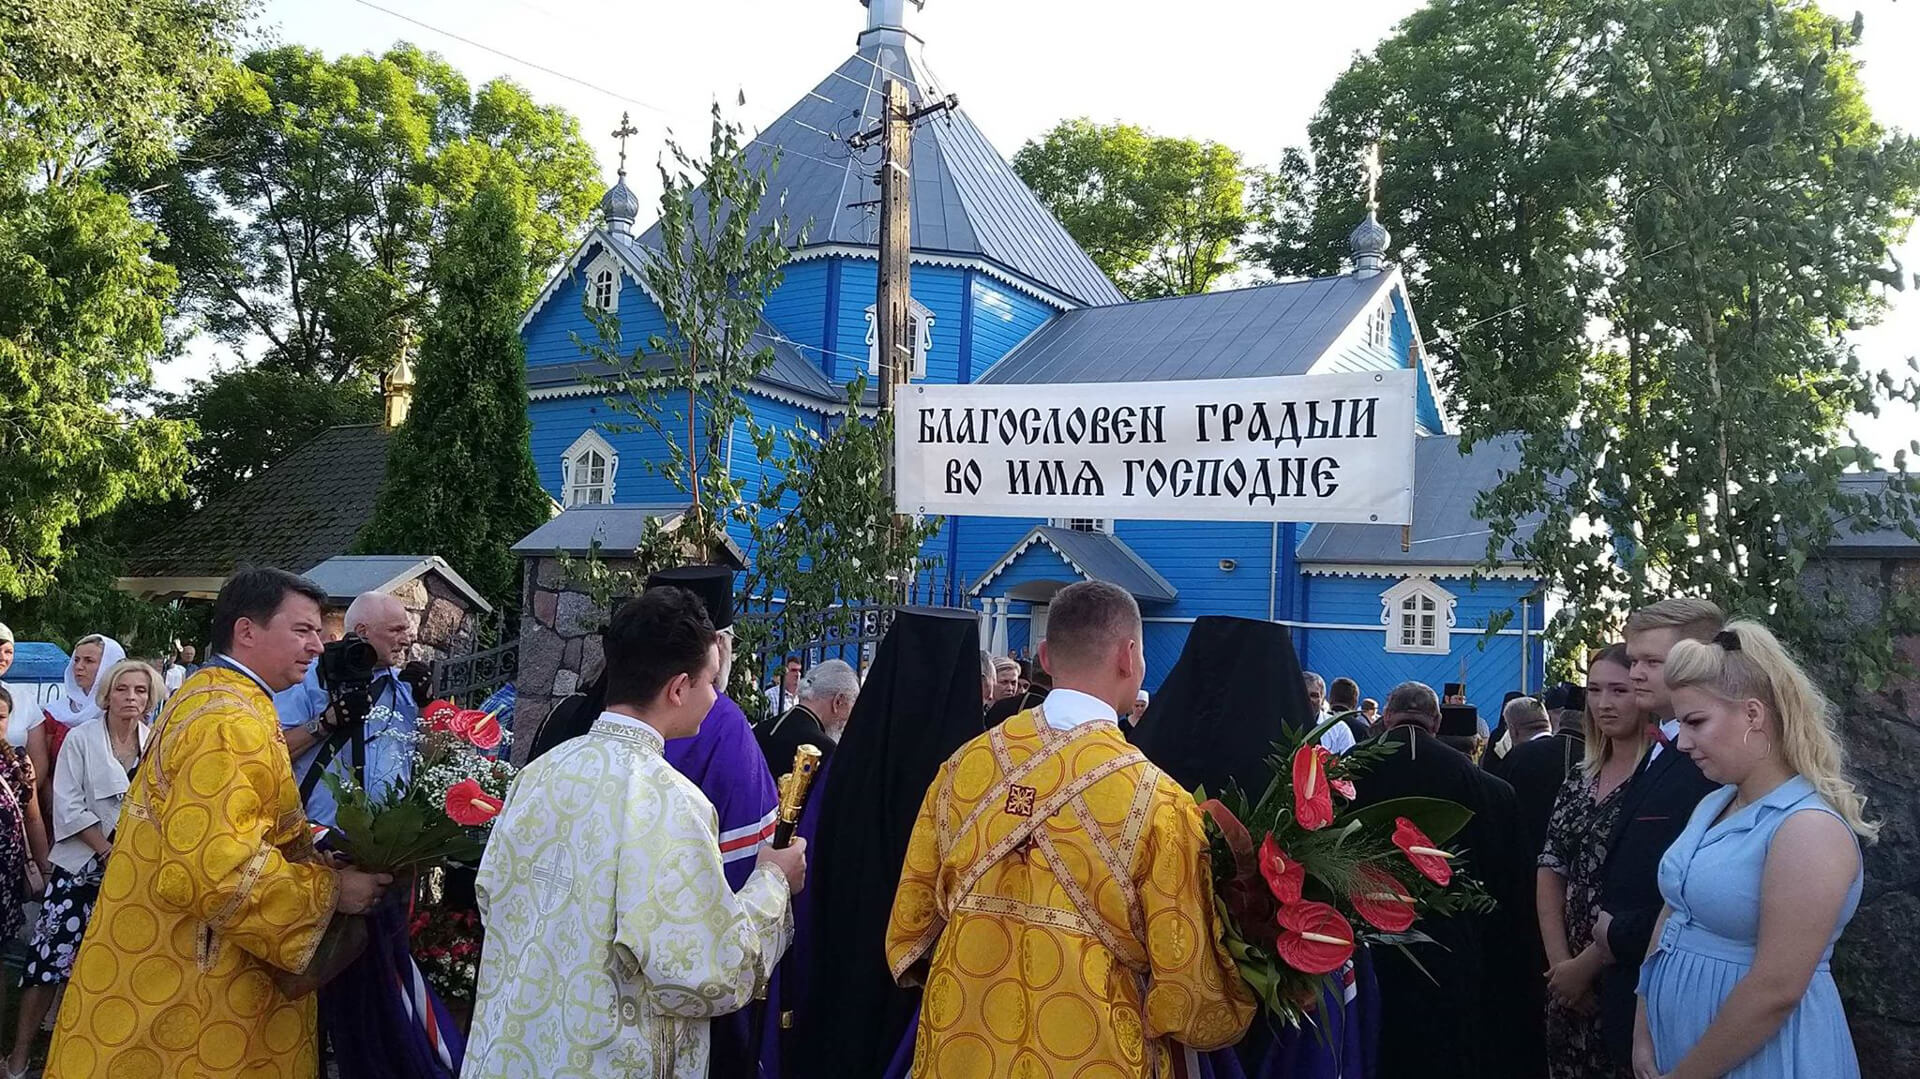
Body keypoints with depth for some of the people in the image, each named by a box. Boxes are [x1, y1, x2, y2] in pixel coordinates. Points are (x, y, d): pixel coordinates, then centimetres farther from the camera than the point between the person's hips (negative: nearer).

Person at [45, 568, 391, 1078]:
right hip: (190, 982, -10)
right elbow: (215, 870, -32)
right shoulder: (229, 722, -23)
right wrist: (330, 889, -21)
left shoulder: (209, 695, 11)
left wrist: (314, 853, 12)